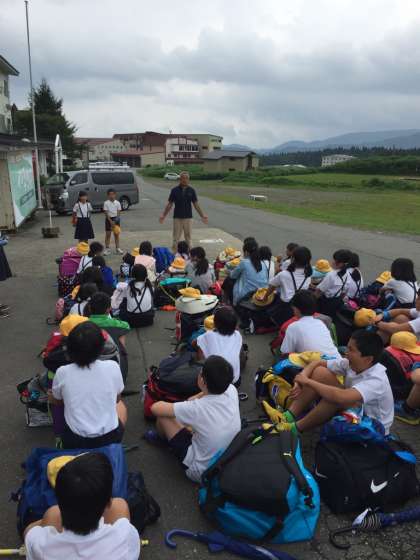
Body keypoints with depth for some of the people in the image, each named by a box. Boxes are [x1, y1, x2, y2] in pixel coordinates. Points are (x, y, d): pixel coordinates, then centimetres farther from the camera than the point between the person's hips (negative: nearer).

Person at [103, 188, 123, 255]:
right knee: (108, 234, 2)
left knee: (116, 234, 7)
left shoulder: (117, 203, -2)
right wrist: (111, 221, -18)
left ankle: (117, 248, 15)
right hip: (108, 219, -2)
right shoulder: (106, 203, -7)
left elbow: (118, 213, -1)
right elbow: (106, 213, -10)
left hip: (116, 219, 2)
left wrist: (116, 220, -15)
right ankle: (107, 249, 9)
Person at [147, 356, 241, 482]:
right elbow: (217, 385, 8)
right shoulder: (231, 391, -19)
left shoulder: (196, 408, -33)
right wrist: (194, 400, 3)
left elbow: (155, 407, -18)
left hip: (201, 472, -5)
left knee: (163, 415, 2)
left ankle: (160, 437, 34)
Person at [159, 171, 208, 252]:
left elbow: (196, 204, 5)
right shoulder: (175, 190, -2)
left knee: (188, 237, 7)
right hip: (177, 217, -1)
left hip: (188, 217, 1)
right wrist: (163, 215, -2)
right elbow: (169, 204, 3)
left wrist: (202, 215, -1)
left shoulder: (191, 190, 1)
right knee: (175, 237, 2)